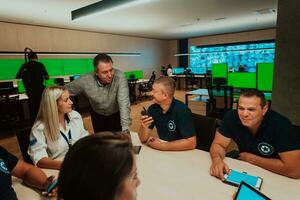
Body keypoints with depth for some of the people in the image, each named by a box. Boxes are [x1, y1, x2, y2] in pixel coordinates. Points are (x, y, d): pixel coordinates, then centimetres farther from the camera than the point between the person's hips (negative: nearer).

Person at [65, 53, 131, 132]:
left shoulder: (119, 76, -32)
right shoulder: (85, 81, -27)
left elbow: (124, 103, -37)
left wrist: (125, 129, -45)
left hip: (116, 114, -1)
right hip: (97, 115, 2)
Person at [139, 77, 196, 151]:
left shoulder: (182, 110, -20)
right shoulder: (153, 109, -5)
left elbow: (191, 143, -23)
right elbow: (143, 139, -4)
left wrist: (162, 146, -22)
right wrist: (143, 127, -23)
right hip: (163, 151, 4)